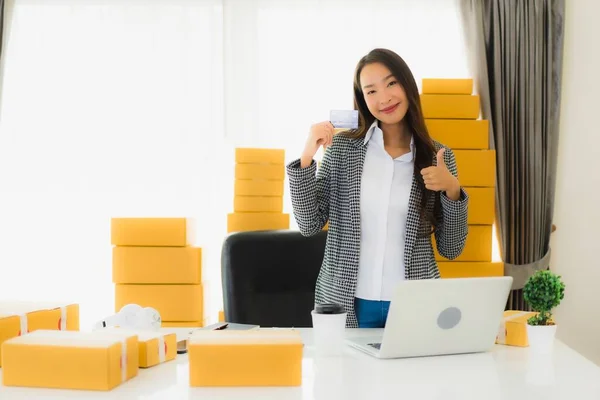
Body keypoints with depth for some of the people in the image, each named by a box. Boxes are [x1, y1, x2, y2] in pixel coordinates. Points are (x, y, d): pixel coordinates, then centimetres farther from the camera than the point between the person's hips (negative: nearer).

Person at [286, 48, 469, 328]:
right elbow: (309, 224, -4)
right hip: (348, 304, 0)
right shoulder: (341, 147, -2)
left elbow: (451, 249, 2)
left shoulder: (439, 157, 1)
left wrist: (452, 190, -13)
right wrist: (306, 157, -14)